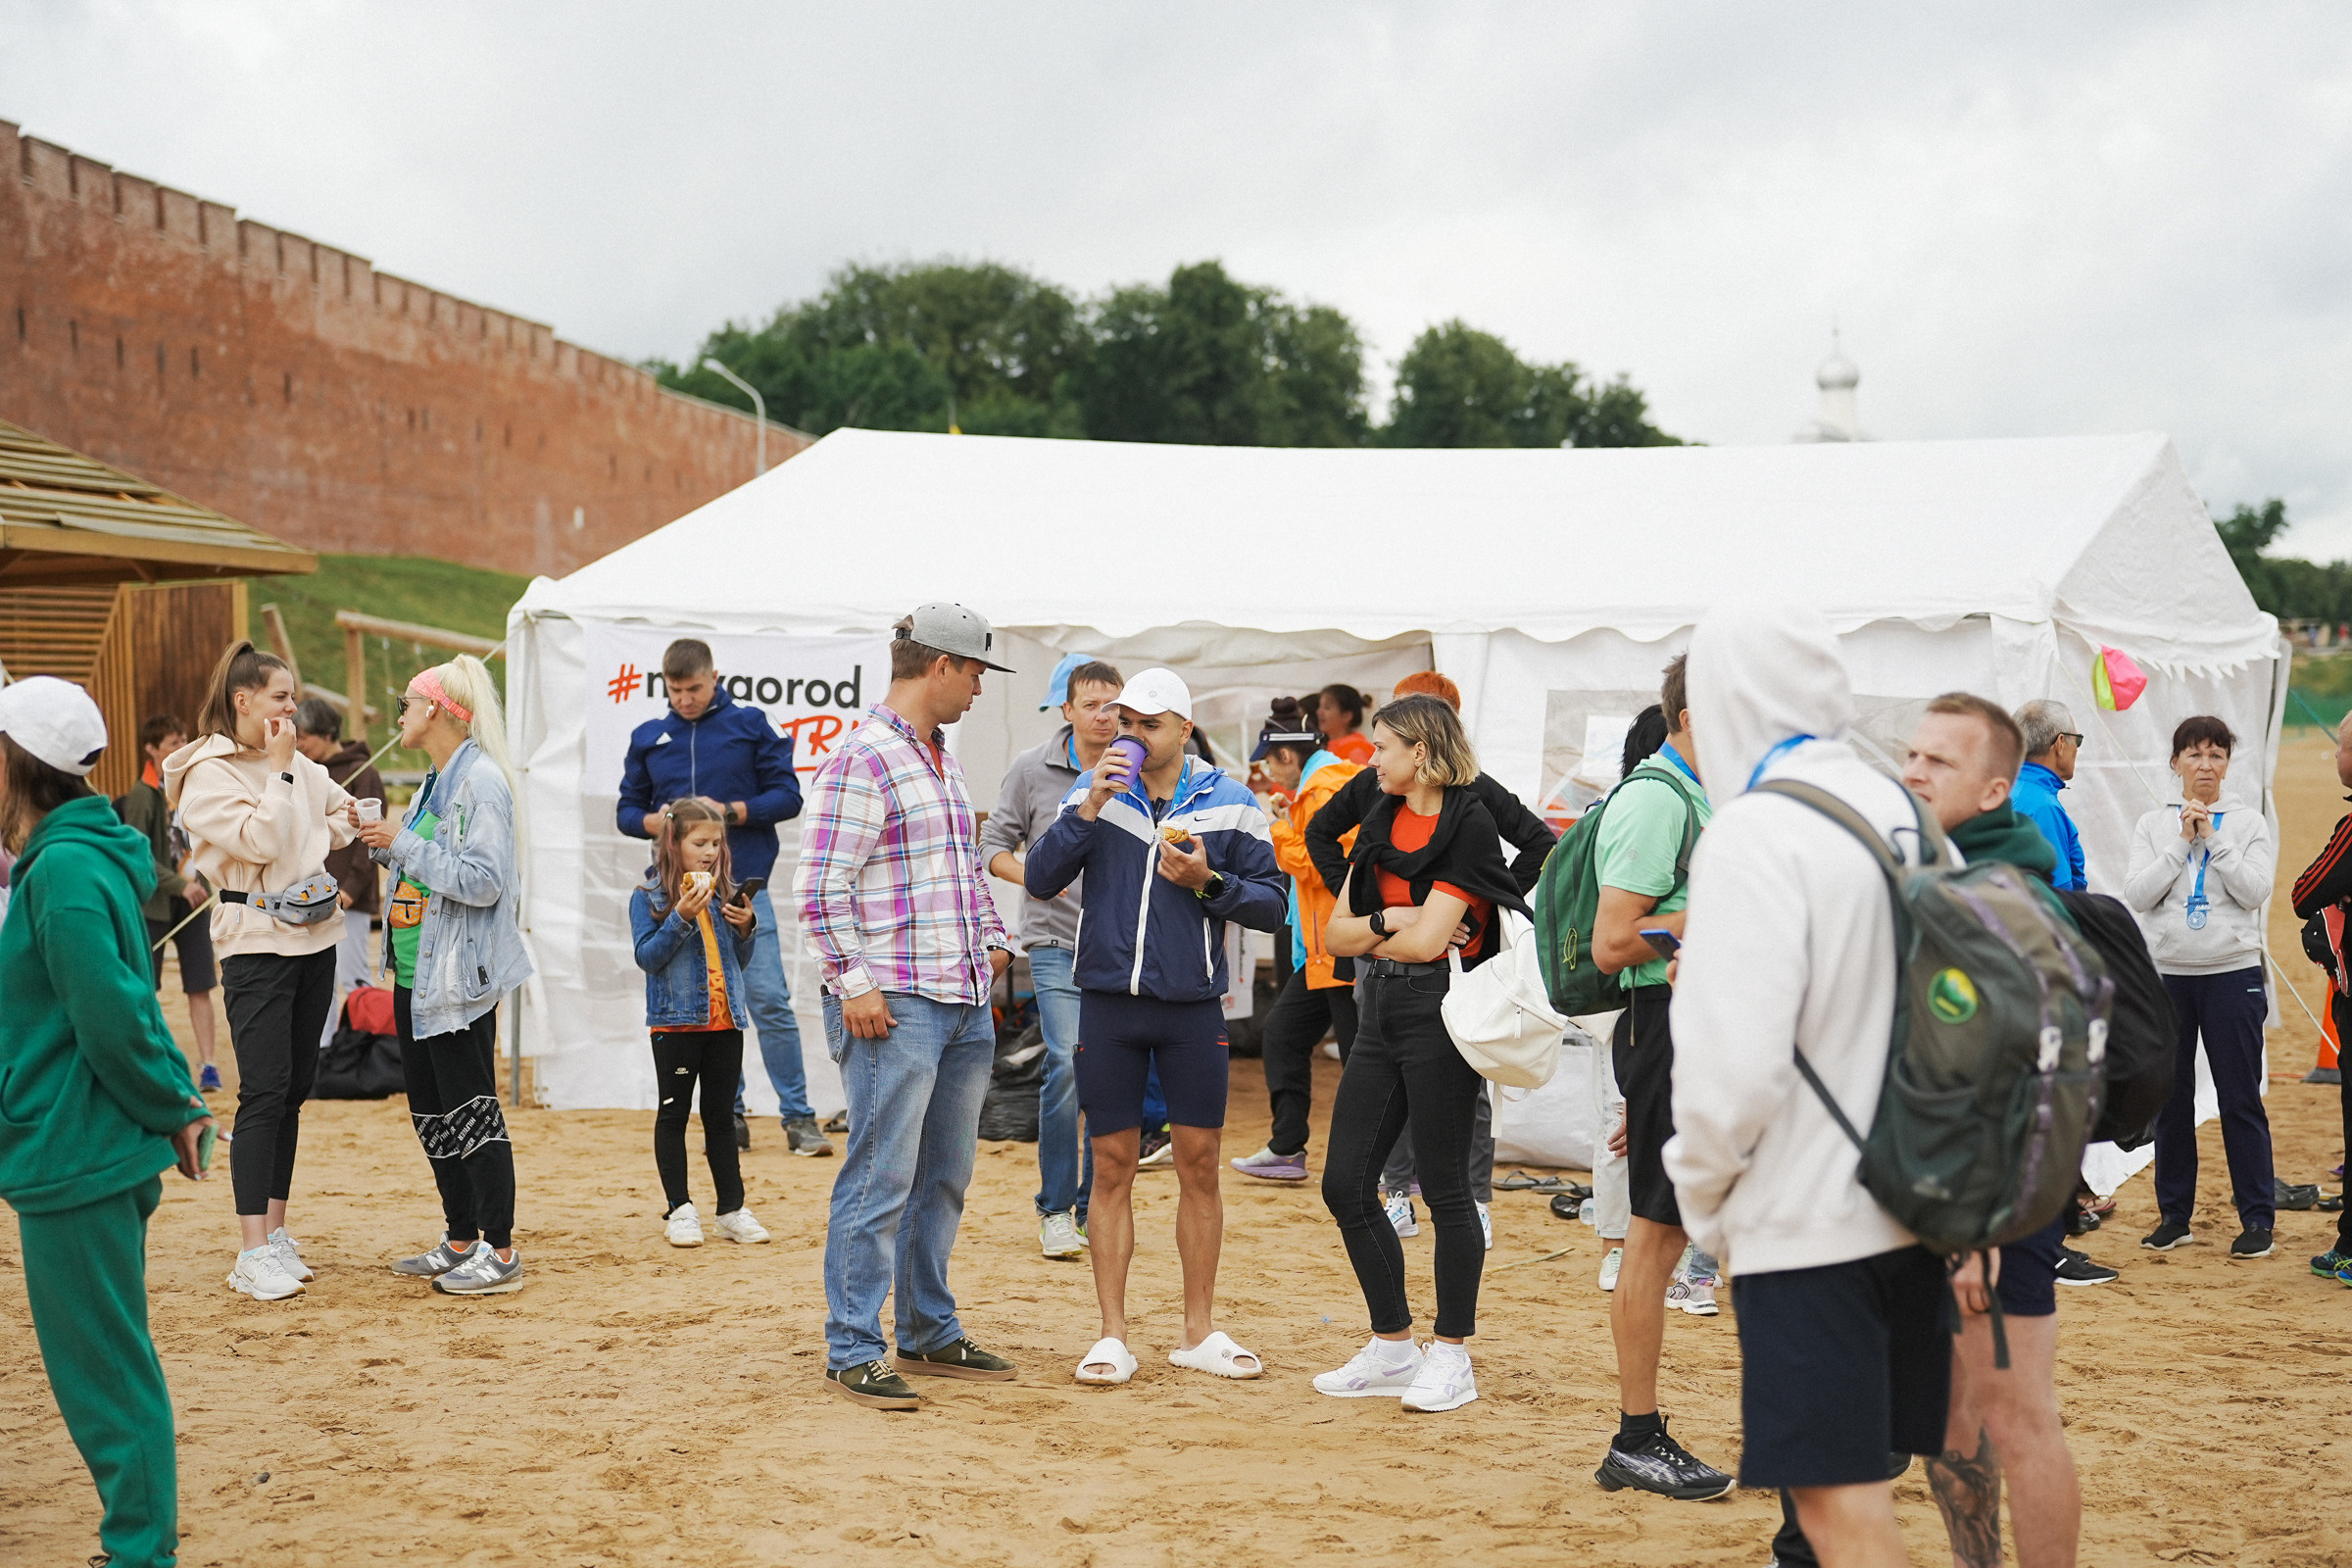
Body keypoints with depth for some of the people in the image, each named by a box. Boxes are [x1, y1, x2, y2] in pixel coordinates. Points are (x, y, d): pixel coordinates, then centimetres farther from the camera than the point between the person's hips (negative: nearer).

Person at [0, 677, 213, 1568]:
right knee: (101, 1360, 18)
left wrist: (168, 1110, -10)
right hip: (88, 1151, 10)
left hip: (76, 1156, -10)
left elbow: (113, 1018, -22)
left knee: (102, 1365, -1)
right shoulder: (84, 854, 12)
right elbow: (123, 1005, 16)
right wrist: (176, 1104, 11)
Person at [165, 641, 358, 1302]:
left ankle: (275, 1230, 18)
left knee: (295, 1087, 9)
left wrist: (321, 857, 8)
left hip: (315, 937, 7)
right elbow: (259, 841, -19)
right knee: (264, 1091, -12)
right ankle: (253, 1255, -11)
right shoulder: (208, 775, -9)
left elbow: (343, 812, 24)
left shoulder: (298, 764, 11)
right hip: (257, 942, -7)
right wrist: (277, 770, -12)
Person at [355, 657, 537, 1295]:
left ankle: (500, 1253, 1)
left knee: (471, 1110, -5)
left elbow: (482, 881, -23)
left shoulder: (482, 781, -14)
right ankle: (460, 1242, 23)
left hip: (459, 979, -10)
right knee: (431, 1113, 14)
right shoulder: (434, 784, 15)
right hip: (416, 975, 10)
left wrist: (404, 844, -21)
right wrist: (379, 839, 7)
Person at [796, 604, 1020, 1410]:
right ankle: (852, 1352, 0)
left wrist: (993, 942, 19)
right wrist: (853, 982, -17)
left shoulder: (943, 761, 18)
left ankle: (930, 1334, 24)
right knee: (880, 1180, -7)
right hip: (893, 1006, -9)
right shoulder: (862, 761, -11)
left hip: (966, 1004, 9)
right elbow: (821, 887, -15)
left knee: (945, 1177, 14)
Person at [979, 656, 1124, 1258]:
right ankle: (1055, 1209, -4)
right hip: (1057, 943, -2)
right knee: (1066, 1063, -17)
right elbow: (994, 844, 5)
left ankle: (1093, 1210, 18)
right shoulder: (1032, 769, 1)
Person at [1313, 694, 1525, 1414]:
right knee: (1345, 1183, 6)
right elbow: (1336, 933, 10)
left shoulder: (1469, 824, -9)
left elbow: (1428, 938, -16)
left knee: (1445, 1187, -1)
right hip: (1381, 1008, 8)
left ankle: (1451, 1355, 10)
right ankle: (1393, 1347, 17)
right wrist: (1391, 920, -8)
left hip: (1442, 1010, -8)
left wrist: (1369, 937, 1)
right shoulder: (1381, 822, 14)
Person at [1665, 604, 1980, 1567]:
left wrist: (1702, 1197, -4)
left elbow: (1735, 1059, -22)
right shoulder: (1901, 815, 9)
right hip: (1910, 1207, 8)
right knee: (1859, 1485, 18)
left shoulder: (1754, 831, -15)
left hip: (1805, 1217, -8)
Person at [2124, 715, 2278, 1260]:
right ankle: (2174, 1213, 17)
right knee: (2170, 1098, 6)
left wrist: (2212, 838, -11)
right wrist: (2183, 840, -10)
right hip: (2167, 974, 2)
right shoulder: (2153, 825, 7)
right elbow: (2138, 894, -6)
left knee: (2240, 1099, -2)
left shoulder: (2249, 823, 4)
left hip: (2233, 973, -2)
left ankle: (2257, 1217, 6)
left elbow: (2255, 891, -10)